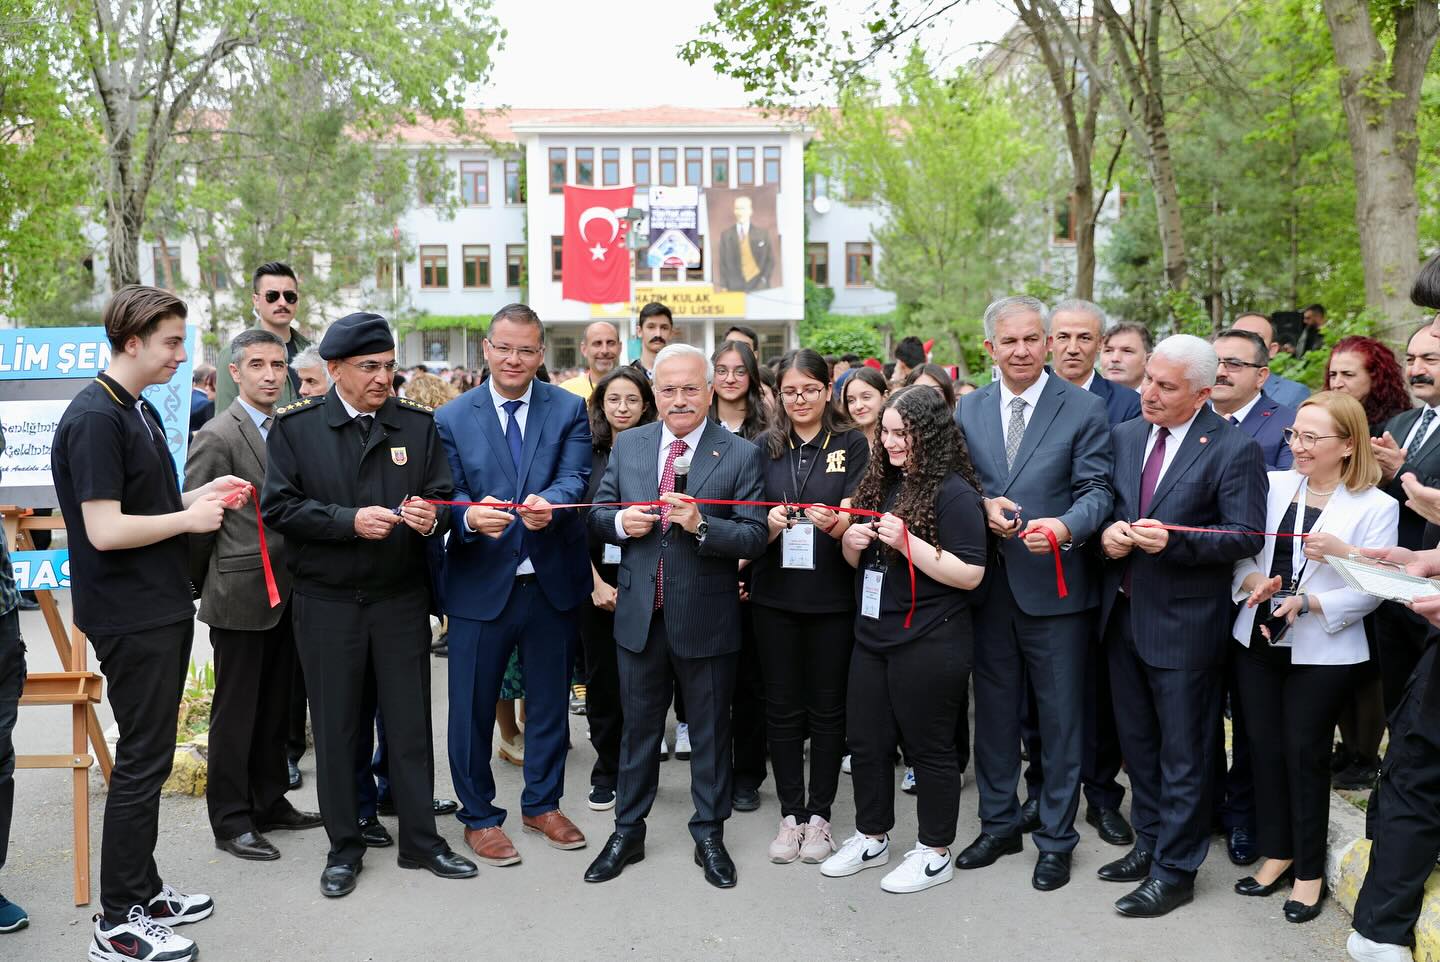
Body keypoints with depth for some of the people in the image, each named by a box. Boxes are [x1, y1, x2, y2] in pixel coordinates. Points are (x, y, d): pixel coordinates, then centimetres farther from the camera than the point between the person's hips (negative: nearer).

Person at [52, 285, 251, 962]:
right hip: (131, 618, -9)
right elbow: (104, 530, -23)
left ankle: (143, 892, 29)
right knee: (141, 762, -2)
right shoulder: (94, 417, -18)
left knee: (148, 757, 16)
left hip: (161, 609, 9)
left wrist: (200, 495, 5)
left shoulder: (140, 411, 13)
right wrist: (190, 518, -13)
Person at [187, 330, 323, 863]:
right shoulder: (217, 437, -12)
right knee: (236, 712, 5)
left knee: (275, 707, 16)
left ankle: (270, 802, 29)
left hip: (283, 594, 7)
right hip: (241, 596, -7)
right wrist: (206, 586, -3)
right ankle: (230, 820, 16)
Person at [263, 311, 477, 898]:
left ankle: (420, 841, 23)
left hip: (401, 600, 2)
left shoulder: (418, 424, 4)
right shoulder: (295, 426, -2)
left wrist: (431, 516, -19)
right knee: (336, 728, 9)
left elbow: (443, 494, 4)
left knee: (410, 722, 8)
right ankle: (344, 848, 25)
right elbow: (278, 505, -8)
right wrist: (350, 520, -20)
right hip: (327, 603, -1)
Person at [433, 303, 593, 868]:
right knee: (472, 708, 7)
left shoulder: (568, 410, 1)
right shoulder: (452, 419, 0)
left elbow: (575, 477, -13)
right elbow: (450, 494, -8)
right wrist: (471, 516, -32)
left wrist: (549, 502, -36)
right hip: (480, 586, -1)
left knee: (549, 701, 16)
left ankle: (542, 804, 36)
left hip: (553, 583, 1)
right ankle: (478, 815, 27)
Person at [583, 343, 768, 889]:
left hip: (706, 619, -3)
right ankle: (627, 833, 32)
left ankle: (709, 835, 30)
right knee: (638, 727, 16)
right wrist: (620, 521, -13)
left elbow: (755, 538, -12)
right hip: (639, 616, 3)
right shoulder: (627, 446, 3)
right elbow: (597, 514, 9)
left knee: (710, 731, 12)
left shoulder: (741, 455, -7)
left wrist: (701, 525, -27)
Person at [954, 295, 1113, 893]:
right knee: (994, 710, 16)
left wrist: (1064, 526, -27)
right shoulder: (969, 410, 8)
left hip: (1055, 586, -4)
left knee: (1060, 718, 7)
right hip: (989, 585, 4)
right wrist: (983, 506, -10)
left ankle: (1055, 838, 23)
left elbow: (1096, 490, -8)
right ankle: (999, 825, 32)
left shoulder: (1084, 409, -4)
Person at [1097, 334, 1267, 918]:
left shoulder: (1233, 449, -11)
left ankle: (1174, 870, 19)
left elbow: (1246, 536, -13)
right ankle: (1150, 843, 36)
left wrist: (1174, 540, -25)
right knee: (1137, 740, 19)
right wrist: (1107, 533, -9)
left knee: (1183, 753, 6)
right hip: (1123, 612, 6)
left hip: (1183, 622, -6)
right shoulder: (1124, 436, 6)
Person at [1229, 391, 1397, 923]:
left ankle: (1309, 870, 22)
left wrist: (1307, 604, -22)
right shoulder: (1272, 485, 4)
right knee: (1265, 747, 10)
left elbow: (1370, 590, -11)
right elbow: (1240, 550, 3)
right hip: (1257, 640, 4)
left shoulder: (1375, 506, -6)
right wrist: (1253, 580, -17)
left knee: (1305, 754, 5)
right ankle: (1276, 853, 27)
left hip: (1320, 652, -4)